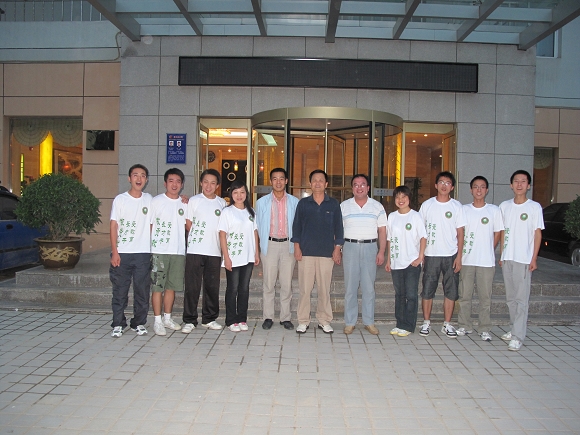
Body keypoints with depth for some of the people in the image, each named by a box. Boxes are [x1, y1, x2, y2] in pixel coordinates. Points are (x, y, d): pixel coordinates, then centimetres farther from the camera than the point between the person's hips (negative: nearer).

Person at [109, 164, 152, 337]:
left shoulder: (149, 199, 6)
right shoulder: (120, 199, 0)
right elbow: (114, 226, -2)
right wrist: (114, 252, -7)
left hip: (143, 253, 2)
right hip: (122, 252, -2)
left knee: (142, 290, 6)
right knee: (120, 290, 4)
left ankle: (139, 323, 17)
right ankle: (118, 324, 15)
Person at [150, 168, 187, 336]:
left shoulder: (185, 204, 11)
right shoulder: (157, 201, -2)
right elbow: (149, 225, -3)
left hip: (178, 252, 4)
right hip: (159, 251, -4)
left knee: (171, 286, 12)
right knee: (157, 286, -2)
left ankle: (167, 318, 23)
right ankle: (158, 320, 7)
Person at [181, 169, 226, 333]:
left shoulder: (222, 203, 10)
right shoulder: (194, 200, 1)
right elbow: (188, 225, 4)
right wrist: (197, 237, 0)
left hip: (214, 251, 3)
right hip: (195, 250, -3)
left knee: (212, 287, 8)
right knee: (192, 287, -1)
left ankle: (209, 319, 21)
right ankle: (189, 320, 9)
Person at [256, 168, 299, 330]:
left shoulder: (294, 202, 7)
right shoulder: (262, 202, 7)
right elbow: (258, 226, 9)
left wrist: (297, 246, 3)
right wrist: (259, 247, 4)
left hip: (288, 245, 0)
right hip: (269, 244, 0)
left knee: (287, 283, 3)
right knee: (268, 283, 2)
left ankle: (285, 317, 12)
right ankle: (268, 317, 12)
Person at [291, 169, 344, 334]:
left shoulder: (333, 204, 7)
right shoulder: (303, 203, 7)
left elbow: (338, 227, 9)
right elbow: (296, 226, 8)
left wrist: (337, 249, 2)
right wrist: (296, 247, 1)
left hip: (327, 253, 0)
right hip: (306, 252, 0)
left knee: (324, 288, 4)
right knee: (304, 288, 1)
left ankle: (324, 320, 16)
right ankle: (303, 321, 11)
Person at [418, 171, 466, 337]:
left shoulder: (457, 206, 2)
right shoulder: (427, 205, 3)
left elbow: (460, 233, 2)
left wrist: (459, 256, -5)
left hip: (451, 255, 0)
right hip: (431, 255, 0)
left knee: (451, 291, 4)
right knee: (427, 290, 3)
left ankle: (447, 324, 16)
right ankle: (426, 322, 15)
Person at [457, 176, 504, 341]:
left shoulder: (494, 210, 2)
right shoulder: (464, 209, 4)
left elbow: (497, 234, 7)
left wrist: (488, 252, 4)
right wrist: (460, 253, -1)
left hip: (487, 261, -1)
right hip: (466, 260, 1)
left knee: (485, 296, 4)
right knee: (464, 295, 7)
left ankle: (484, 329, 14)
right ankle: (465, 326, 20)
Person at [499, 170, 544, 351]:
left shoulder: (534, 207, -3)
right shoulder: (504, 206, 8)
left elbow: (537, 234, -2)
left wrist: (534, 259, -7)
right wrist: (501, 254, 9)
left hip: (524, 259, -4)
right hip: (507, 259, 5)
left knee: (521, 299, -5)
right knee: (510, 297, 13)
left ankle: (518, 336, -2)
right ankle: (515, 328, 26)